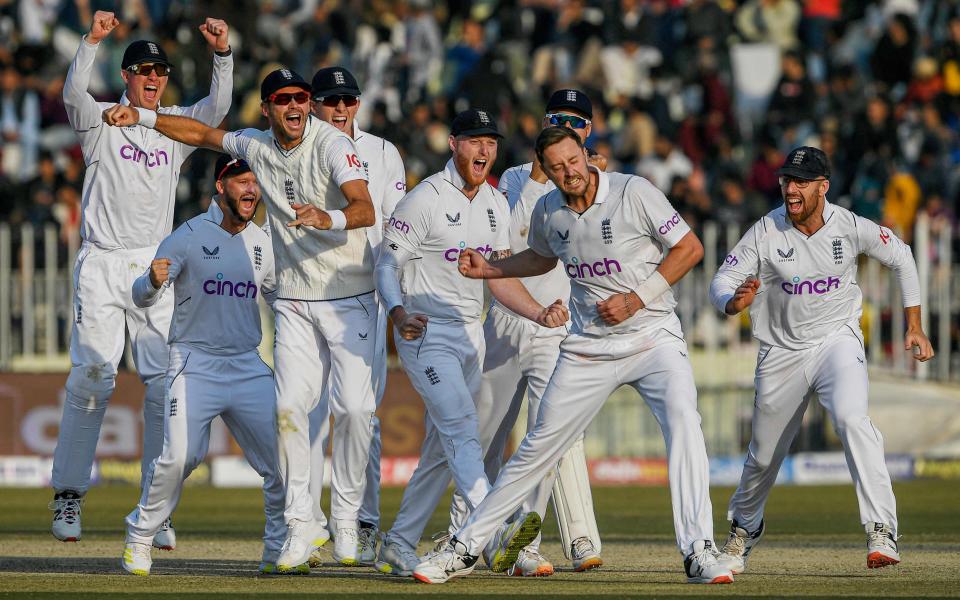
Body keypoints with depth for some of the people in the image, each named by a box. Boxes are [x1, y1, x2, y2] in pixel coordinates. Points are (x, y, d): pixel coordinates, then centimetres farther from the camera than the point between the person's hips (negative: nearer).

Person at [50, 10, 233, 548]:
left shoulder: (176, 126, 13)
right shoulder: (103, 121, 3)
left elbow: (217, 108, -2)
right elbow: (74, 94, -16)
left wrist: (222, 54, -17)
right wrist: (93, 41, -31)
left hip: (156, 268, 3)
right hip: (102, 265, -3)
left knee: (165, 382, -5)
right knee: (91, 378, -7)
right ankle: (69, 497, 3)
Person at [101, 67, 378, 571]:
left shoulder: (332, 144, -15)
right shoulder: (257, 147, 3)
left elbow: (365, 210, -29)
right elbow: (202, 133, 21)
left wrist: (330, 218, -49)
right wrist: (141, 116, 13)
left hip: (349, 297, -4)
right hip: (294, 300, 4)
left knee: (354, 408, -10)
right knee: (289, 407, -9)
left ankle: (346, 521, 4)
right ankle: (302, 525, -5)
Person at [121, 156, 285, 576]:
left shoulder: (263, 244, 10)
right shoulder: (189, 237, -6)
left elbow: (279, 298, 24)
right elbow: (142, 298, -13)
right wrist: (153, 281, -35)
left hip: (248, 367, 5)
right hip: (195, 364, -5)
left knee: (281, 458, -2)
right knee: (179, 457, -20)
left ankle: (279, 550, 14)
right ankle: (139, 539, 0)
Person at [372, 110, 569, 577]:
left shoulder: (496, 206, 11)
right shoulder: (425, 200, -12)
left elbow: (499, 277, 13)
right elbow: (387, 265, -13)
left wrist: (539, 313, -3)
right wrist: (399, 314, -31)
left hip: (469, 335, 8)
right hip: (426, 333, -8)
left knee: (442, 451, 9)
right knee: (461, 430, -19)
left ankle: (398, 546, 19)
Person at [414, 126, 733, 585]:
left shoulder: (634, 193, -14)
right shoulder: (547, 212, 1)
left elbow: (689, 248, -10)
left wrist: (636, 300, -16)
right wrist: (487, 269, 10)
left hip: (653, 336, -4)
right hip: (588, 348, 4)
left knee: (683, 422, -27)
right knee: (539, 445, 5)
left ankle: (697, 553, -26)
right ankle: (465, 548, 14)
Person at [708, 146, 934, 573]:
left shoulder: (851, 228, -12)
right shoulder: (766, 233, -14)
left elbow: (901, 258, 6)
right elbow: (721, 283, -13)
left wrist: (914, 325, 6)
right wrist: (736, 302, -38)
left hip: (837, 341, -1)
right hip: (782, 353, 1)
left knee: (852, 418, -28)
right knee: (764, 454, 11)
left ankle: (882, 532, -30)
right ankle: (743, 530, 41)